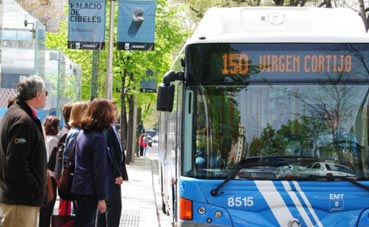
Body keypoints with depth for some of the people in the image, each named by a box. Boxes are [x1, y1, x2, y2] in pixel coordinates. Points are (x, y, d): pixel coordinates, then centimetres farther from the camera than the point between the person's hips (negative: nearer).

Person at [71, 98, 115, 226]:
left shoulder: (82, 133, 10)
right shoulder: (98, 138, -17)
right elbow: (99, 171, -18)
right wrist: (101, 198, -15)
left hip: (79, 187, 9)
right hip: (90, 190, -8)